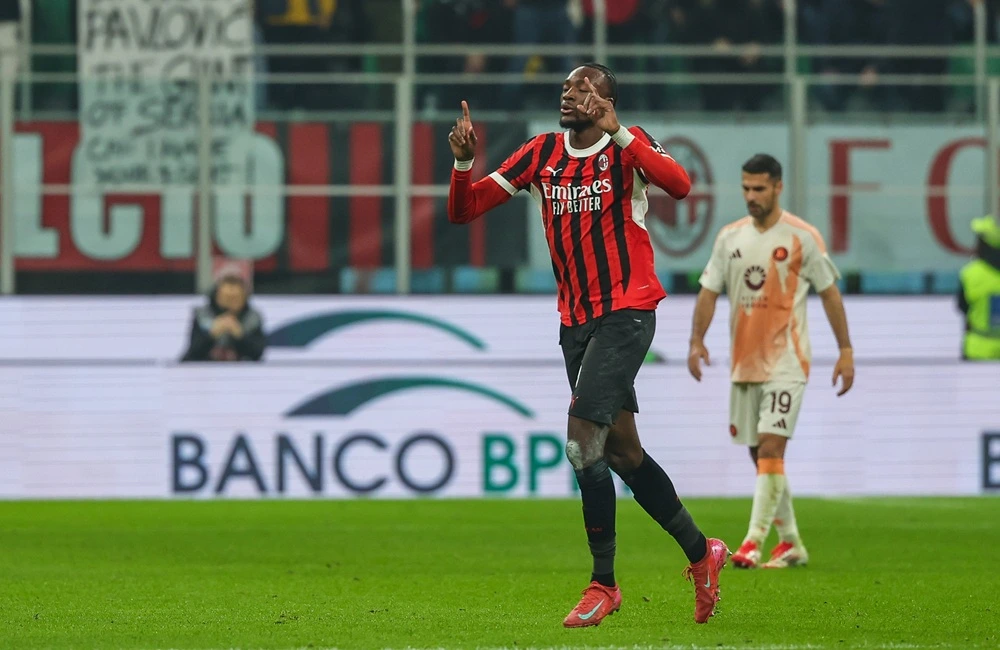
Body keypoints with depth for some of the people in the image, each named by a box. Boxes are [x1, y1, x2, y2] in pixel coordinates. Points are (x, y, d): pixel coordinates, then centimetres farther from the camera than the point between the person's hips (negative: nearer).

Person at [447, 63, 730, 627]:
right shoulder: (544, 153, 9)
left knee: (584, 442, -16)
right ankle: (702, 552, 27)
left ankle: (603, 583, -6)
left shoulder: (628, 144, -6)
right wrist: (464, 162, -13)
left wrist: (616, 133, -32)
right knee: (622, 453, 11)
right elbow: (464, 210, 7)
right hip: (576, 320, 7)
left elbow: (680, 184, -28)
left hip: (627, 312, -7)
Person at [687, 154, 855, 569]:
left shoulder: (802, 237, -5)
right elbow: (709, 290, 8)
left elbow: (829, 293, -1)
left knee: (770, 449, -15)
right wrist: (697, 340, -7)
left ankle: (753, 542, -19)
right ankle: (790, 543, 19)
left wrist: (846, 352, -3)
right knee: (762, 456, 9)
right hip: (744, 362, 6)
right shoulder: (730, 237, 8)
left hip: (786, 361, -6)